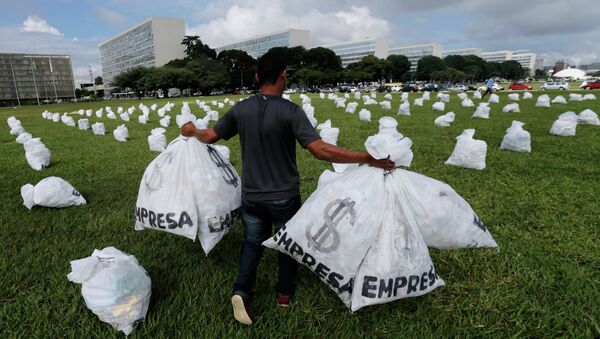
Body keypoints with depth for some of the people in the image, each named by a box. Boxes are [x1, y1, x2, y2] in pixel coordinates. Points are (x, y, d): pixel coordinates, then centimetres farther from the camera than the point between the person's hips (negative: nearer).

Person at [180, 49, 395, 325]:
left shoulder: (240, 109, -6)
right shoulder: (290, 111, -20)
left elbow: (211, 136, 7)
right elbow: (320, 150, -29)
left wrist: (192, 132, 29)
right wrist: (366, 158, -24)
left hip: (251, 195, 3)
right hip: (284, 195, -3)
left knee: (253, 242, 22)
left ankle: (242, 291, 8)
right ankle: (285, 293, 36)